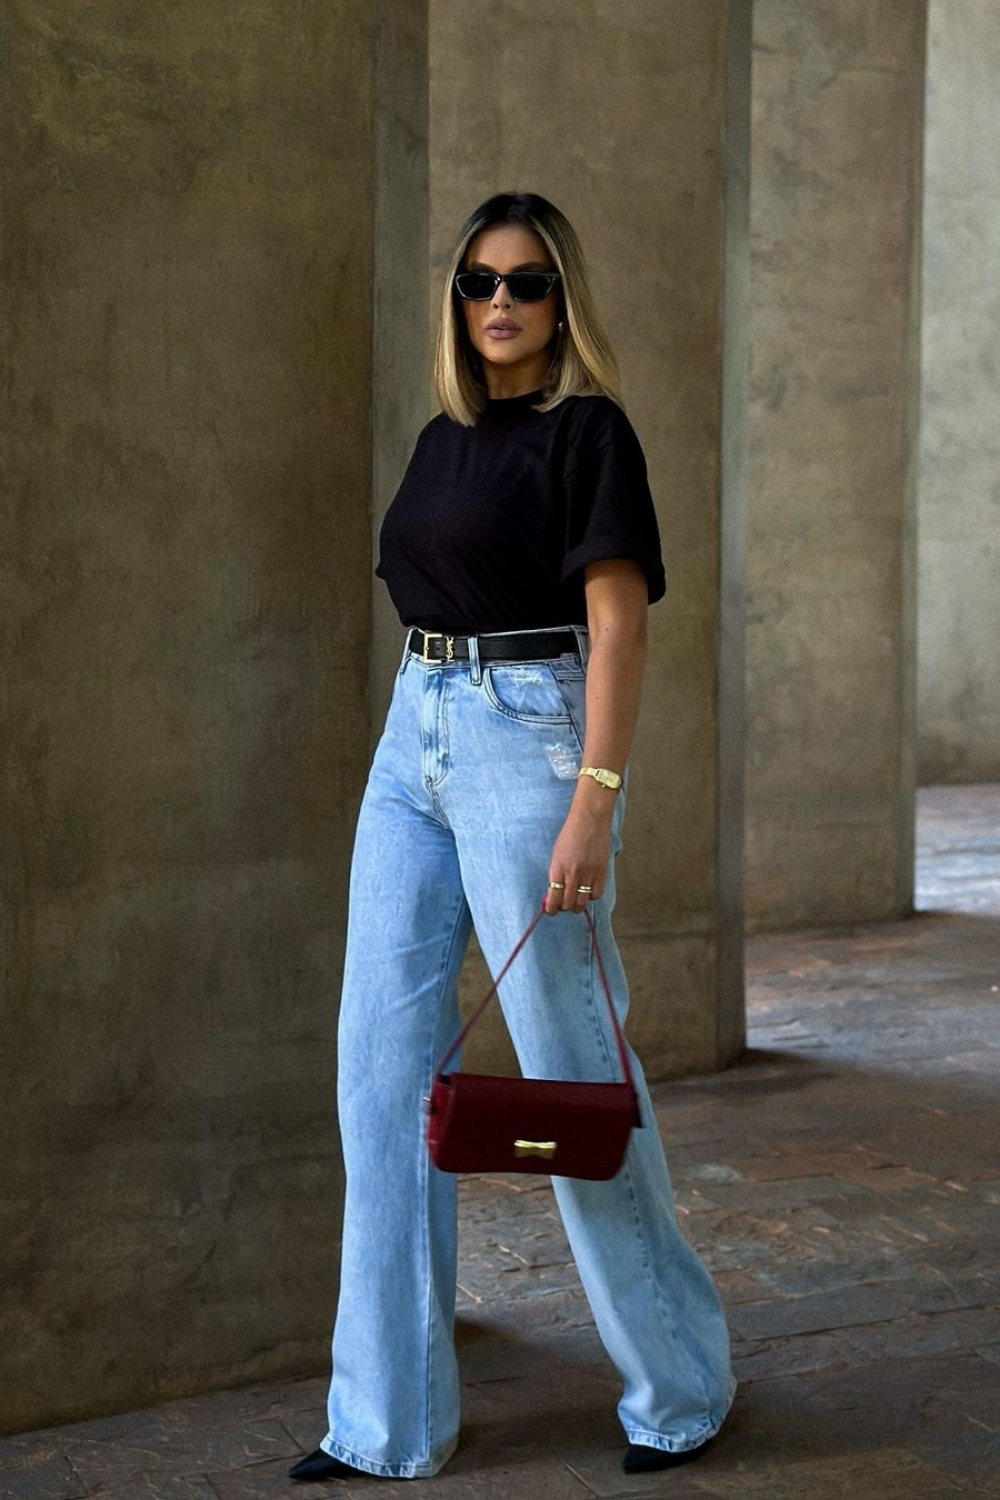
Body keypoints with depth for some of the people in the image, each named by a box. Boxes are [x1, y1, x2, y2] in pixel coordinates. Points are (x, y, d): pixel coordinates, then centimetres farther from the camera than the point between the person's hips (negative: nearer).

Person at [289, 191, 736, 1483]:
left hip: (527, 735, -8)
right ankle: (390, 1418, 12)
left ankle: (679, 1380, 18)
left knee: (566, 1064, -1)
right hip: (413, 738, 8)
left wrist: (595, 803, -21)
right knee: (382, 1068, 4)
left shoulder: (587, 428, -6)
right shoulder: (444, 436, 16)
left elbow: (617, 620, -14)